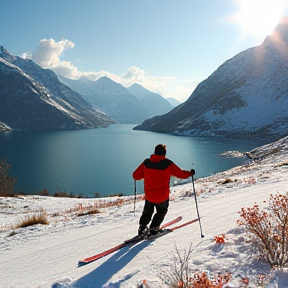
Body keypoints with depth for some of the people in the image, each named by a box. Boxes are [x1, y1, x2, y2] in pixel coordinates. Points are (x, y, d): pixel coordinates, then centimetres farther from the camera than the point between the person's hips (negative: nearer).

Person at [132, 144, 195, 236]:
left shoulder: (146, 163, -6)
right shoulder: (168, 164, -14)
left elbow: (135, 176, 0)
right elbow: (181, 174, -4)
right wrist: (190, 173, 14)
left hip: (149, 195, 3)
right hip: (162, 196, -2)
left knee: (147, 212, 25)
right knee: (162, 211, 24)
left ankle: (142, 228, 21)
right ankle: (153, 228, 17)